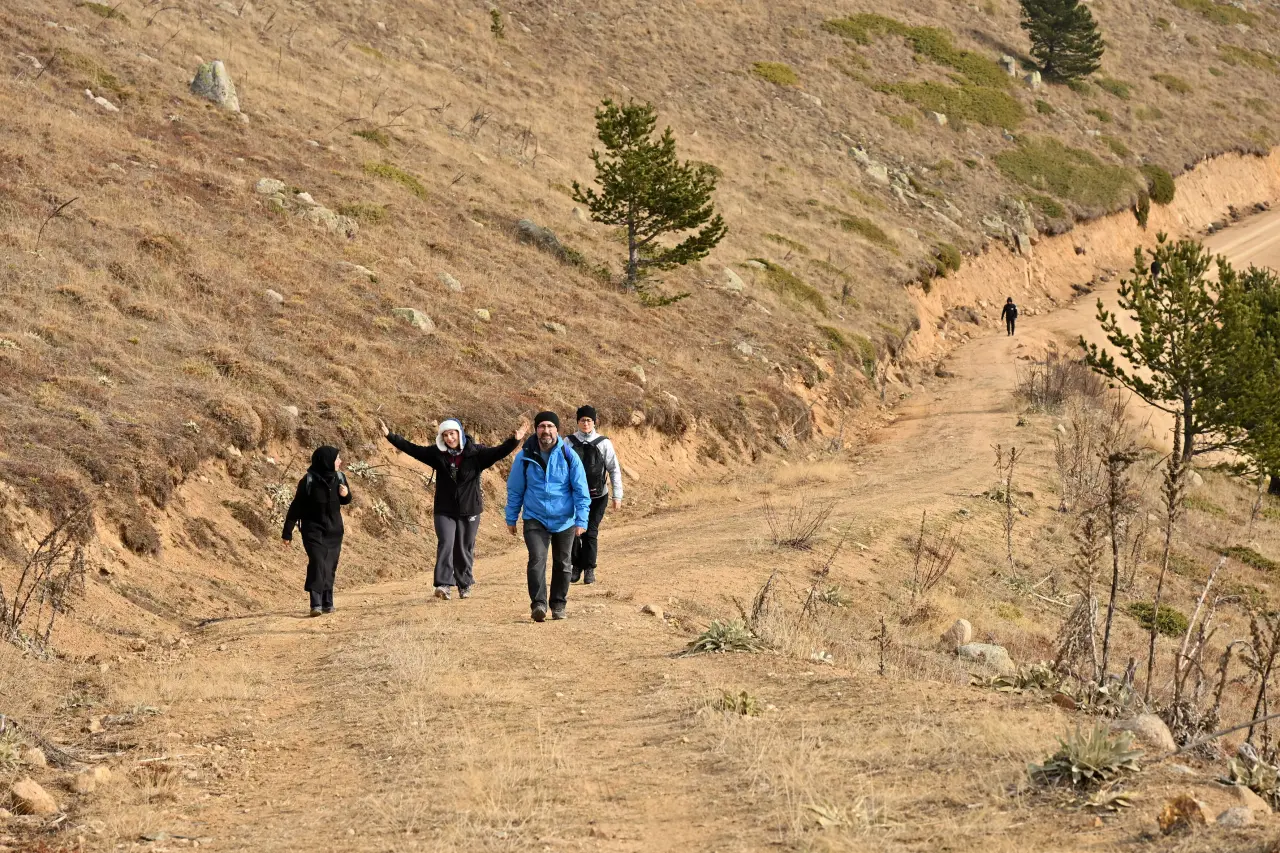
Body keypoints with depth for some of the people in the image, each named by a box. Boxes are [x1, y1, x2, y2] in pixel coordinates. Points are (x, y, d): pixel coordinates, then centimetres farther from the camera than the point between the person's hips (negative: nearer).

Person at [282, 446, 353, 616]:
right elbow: (296, 507, -10)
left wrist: (346, 494, -10)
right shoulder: (309, 481, -16)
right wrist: (287, 532, -8)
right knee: (317, 563, -16)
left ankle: (327, 602, 17)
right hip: (314, 530, -5)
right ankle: (316, 604, -20)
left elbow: (345, 501, 15)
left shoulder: (339, 478, -1)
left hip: (334, 530, 5)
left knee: (330, 567, 7)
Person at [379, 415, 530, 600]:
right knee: (445, 543, -16)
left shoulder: (475, 453, -6)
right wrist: (390, 436, -7)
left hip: (469, 510, 0)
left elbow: (498, 452, -17)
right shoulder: (437, 453, -1)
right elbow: (412, 449, -1)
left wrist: (515, 440, -34)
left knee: (465, 549, 8)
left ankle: (465, 585, 24)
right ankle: (443, 585, -21)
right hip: (445, 510, 0)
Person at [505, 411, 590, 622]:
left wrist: (581, 520, -8)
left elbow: (581, 490, -2)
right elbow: (515, 490, 7)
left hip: (564, 520, 1)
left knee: (562, 564, 10)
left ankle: (558, 605, 24)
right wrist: (511, 518, 9)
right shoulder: (525, 457, -4)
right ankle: (538, 604, -24)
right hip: (535, 519, -1)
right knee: (537, 559, -19)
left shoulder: (569, 456, -5)